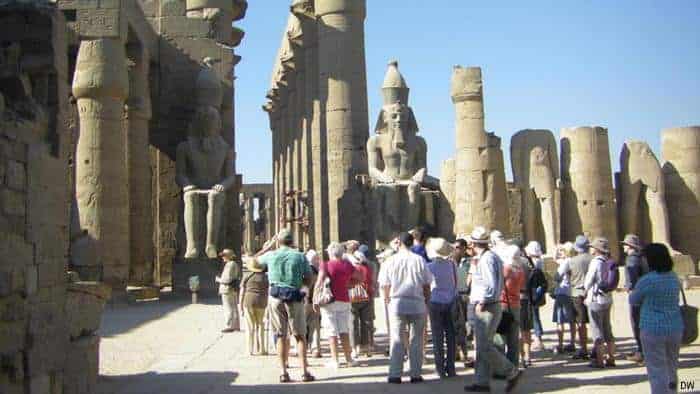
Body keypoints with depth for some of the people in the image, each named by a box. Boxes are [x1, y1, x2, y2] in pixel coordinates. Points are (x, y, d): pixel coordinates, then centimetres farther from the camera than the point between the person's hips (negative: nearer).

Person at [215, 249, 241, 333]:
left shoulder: (229, 265, -18)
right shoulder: (235, 264, 12)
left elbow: (227, 280, -23)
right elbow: (238, 278, 18)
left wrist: (218, 279, -7)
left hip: (228, 290, -10)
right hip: (234, 290, 10)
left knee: (228, 309, -5)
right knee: (234, 308, 14)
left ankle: (229, 326, -3)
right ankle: (236, 326, 19)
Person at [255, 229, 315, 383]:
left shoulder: (271, 255, 1)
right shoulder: (300, 257, -1)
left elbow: (255, 260, 22)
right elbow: (308, 281, -1)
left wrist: (268, 246, 28)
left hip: (276, 297, 1)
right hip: (295, 298, -1)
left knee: (280, 336, 6)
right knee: (300, 335, 7)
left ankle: (284, 373, 5)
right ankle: (305, 371, 2)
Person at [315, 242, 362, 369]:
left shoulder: (325, 265, -8)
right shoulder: (347, 265, 4)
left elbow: (319, 282, -17)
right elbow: (360, 277, 16)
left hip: (329, 301, -3)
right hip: (344, 301, 3)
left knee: (332, 332, 1)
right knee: (344, 331, 9)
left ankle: (335, 360, 3)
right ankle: (348, 359, 12)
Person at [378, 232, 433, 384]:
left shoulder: (390, 261, -1)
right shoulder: (419, 260, -2)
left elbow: (384, 285, 3)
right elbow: (426, 285, 0)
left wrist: (387, 299, 19)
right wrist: (427, 298, 14)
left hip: (397, 303, 0)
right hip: (417, 304, 0)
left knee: (396, 340, 5)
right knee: (416, 340, 8)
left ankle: (395, 374, 4)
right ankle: (415, 374, 11)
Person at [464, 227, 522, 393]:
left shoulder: (487, 259, -16)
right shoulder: (490, 257, 15)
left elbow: (492, 286, -25)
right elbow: (495, 284, 20)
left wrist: (481, 303, -17)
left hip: (486, 309, -10)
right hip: (485, 308, 10)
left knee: (485, 347, -8)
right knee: (482, 347, 11)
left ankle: (512, 372, 1)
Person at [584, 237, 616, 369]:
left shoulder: (595, 262, -16)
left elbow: (588, 282, -11)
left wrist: (587, 294, 8)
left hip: (596, 300, -7)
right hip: (608, 299, 7)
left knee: (597, 330, -1)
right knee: (607, 329, 14)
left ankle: (599, 360, 1)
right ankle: (611, 358, 19)